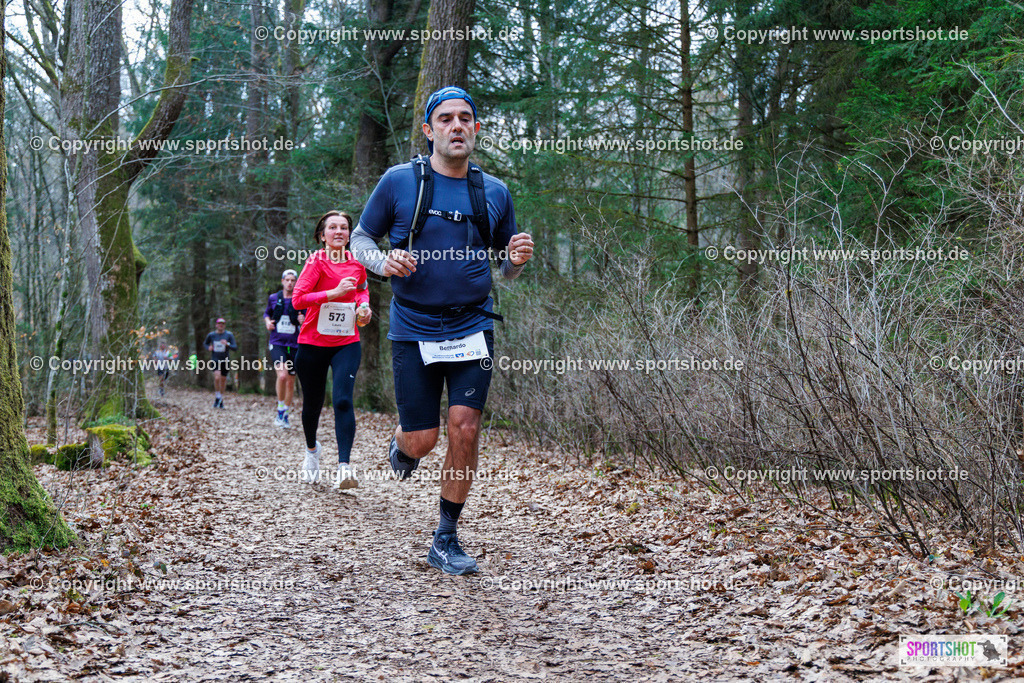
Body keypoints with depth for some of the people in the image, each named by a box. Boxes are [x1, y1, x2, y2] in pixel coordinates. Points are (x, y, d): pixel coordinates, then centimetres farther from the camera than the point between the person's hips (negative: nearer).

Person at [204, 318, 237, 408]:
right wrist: (208, 347, -3)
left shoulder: (229, 335, -4)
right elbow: (205, 343, 19)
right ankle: (217, 397, -4)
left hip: (225, 360, 1)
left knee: (223, 380, 8)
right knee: (217, 377, -21)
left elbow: (235, 348, -8)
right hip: (215, 360, -1)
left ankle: (221, 399, 28)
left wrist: (227, 344, -26)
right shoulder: (211, 335, 0)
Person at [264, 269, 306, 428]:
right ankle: (280, 410, -7)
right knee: (282, 375, -24)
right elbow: (266, 314, 23)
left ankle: (285, 415, 24)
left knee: (291, 381, 8)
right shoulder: (273, 298, 5)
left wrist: (304, 321, -16)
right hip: (277, 343, -1)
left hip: (294, 345, 1)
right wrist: (267, 322, 2)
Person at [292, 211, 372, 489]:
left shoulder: (357, 262, 4)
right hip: (313, 343, -1)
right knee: (312, 403, 13)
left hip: (347, 343, 1)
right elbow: (297, 299, -20)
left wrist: (364, 305, 6)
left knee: (343, 400, -18)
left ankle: (344, 466, -24)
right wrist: (334, 293, -26)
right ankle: (312, 449, 43)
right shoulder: (316, 261, -9)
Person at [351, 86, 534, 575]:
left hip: (472, 328, 2)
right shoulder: (399, 181, -2)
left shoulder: (495, 192, 6)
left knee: (465, 431, -7)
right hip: (413, 331, -2)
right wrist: (384, 262, -15)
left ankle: (446, 541, 9)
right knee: (422, 440, -1)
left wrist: (517, 259, -8)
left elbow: (506, 270, 15)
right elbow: (360, 239, 6)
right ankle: (401, 444, 39)